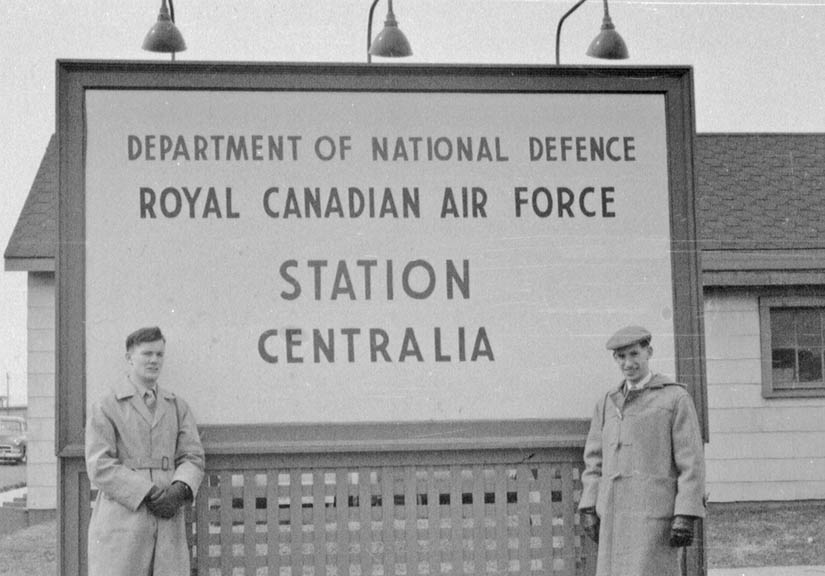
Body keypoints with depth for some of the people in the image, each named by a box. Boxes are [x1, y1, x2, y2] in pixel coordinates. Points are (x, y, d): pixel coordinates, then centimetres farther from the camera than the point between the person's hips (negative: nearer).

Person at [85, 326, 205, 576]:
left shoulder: (177, 408, 16)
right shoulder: (105, 408, 3)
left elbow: (193, 457, 9)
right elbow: (100, 467, -6)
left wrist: (179, 490, -13)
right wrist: (150, 494, -15)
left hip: (168, 524, 4)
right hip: (120, 525, -4)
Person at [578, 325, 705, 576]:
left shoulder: (676, 398, -1)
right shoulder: (607, 404, 16)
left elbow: (691, 461, -6)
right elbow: (595, 461, 15)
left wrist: (686, 516, -14)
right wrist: (589, 508, 4)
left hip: (655, 510, -5)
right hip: (615, 514, 5)